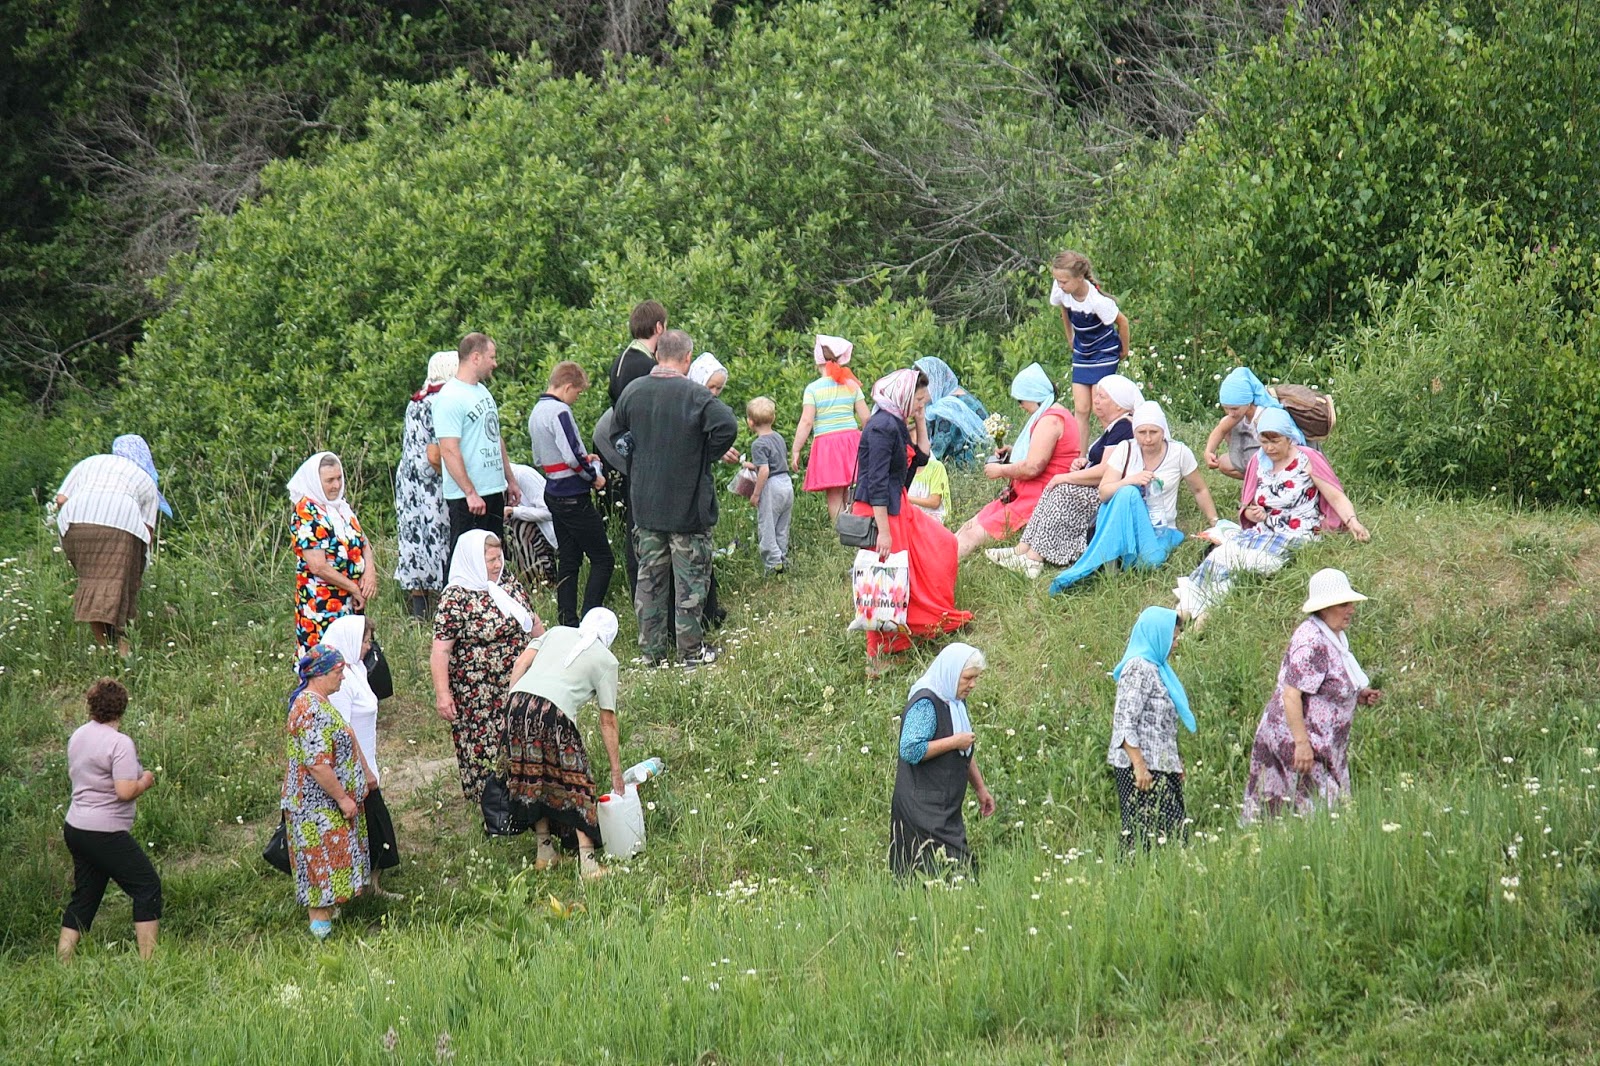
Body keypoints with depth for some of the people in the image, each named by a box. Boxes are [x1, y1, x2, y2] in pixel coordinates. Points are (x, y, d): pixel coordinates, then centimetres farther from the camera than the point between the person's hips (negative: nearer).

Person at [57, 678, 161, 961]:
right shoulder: (119, 743, -17)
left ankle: (62, 962, 12)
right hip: (104, 833, -8)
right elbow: (125, 792, -24)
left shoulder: (78, 736, 8)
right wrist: (144, 782, -3)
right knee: (148, 887, 0)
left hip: (75, 828, 8)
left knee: (84, 897, 15)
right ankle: (148, 959, -3)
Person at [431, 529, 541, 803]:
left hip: (519, 685, 7)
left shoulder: (506, 581, 4)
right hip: (478, 695, -7)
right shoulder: (456, 599, -18)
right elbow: (441, 650, -20)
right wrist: (442, 694, -24)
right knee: (485, 743, 2)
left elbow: (531, 620, 18)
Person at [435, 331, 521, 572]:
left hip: (494, 492, 10)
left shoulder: (482, 391, 15)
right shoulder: (450, 398, -15)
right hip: (467, 498, -9)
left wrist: (510, 481, 22)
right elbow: (449, 450, -21)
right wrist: (470, 493, -24)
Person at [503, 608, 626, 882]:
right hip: (554, 713, -4)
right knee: (576, 781, 6)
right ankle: (587, 863, 3)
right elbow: (607, 721, 14)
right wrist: (616, 772, 17)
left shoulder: (557, 632, 26)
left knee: (533, 779, 17)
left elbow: (520, 664, 12)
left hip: (517, 702, 4)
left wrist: (509, 704, 13)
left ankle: (544, 851, 27)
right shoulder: (606, 660, 15)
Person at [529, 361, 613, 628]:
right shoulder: (559, 411, -17)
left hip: (553, 494, 10)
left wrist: (583, 458, 19)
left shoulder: (536, 412, 14)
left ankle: (567, 624, 11)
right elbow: (572, 455, -25)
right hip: (573, 495, -10)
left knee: (568, 561, 12)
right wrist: (593, 477, -9)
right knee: (603, 559, -5)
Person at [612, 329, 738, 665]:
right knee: (690, 578, 4)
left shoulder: (632, 392, 0)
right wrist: (704, 458, -10)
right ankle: (691, 651, 8)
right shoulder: (696, 395, -16)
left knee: (649, 578, 13)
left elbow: (616, 435, 11)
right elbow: (727, 427, -27)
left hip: (645, 504, 5)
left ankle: (651, 651, 17)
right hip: (688, 504, -5)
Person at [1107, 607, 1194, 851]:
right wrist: (1139, 765, -22)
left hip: (1162, 766, 10)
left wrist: (1177, 762, 23)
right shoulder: (1138, 668, -11)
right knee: (1145, 832, -12)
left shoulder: (1156, 668, 19)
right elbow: (1125, 722, -18)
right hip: (1143, 767, -10)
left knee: (1173, 830, 3)